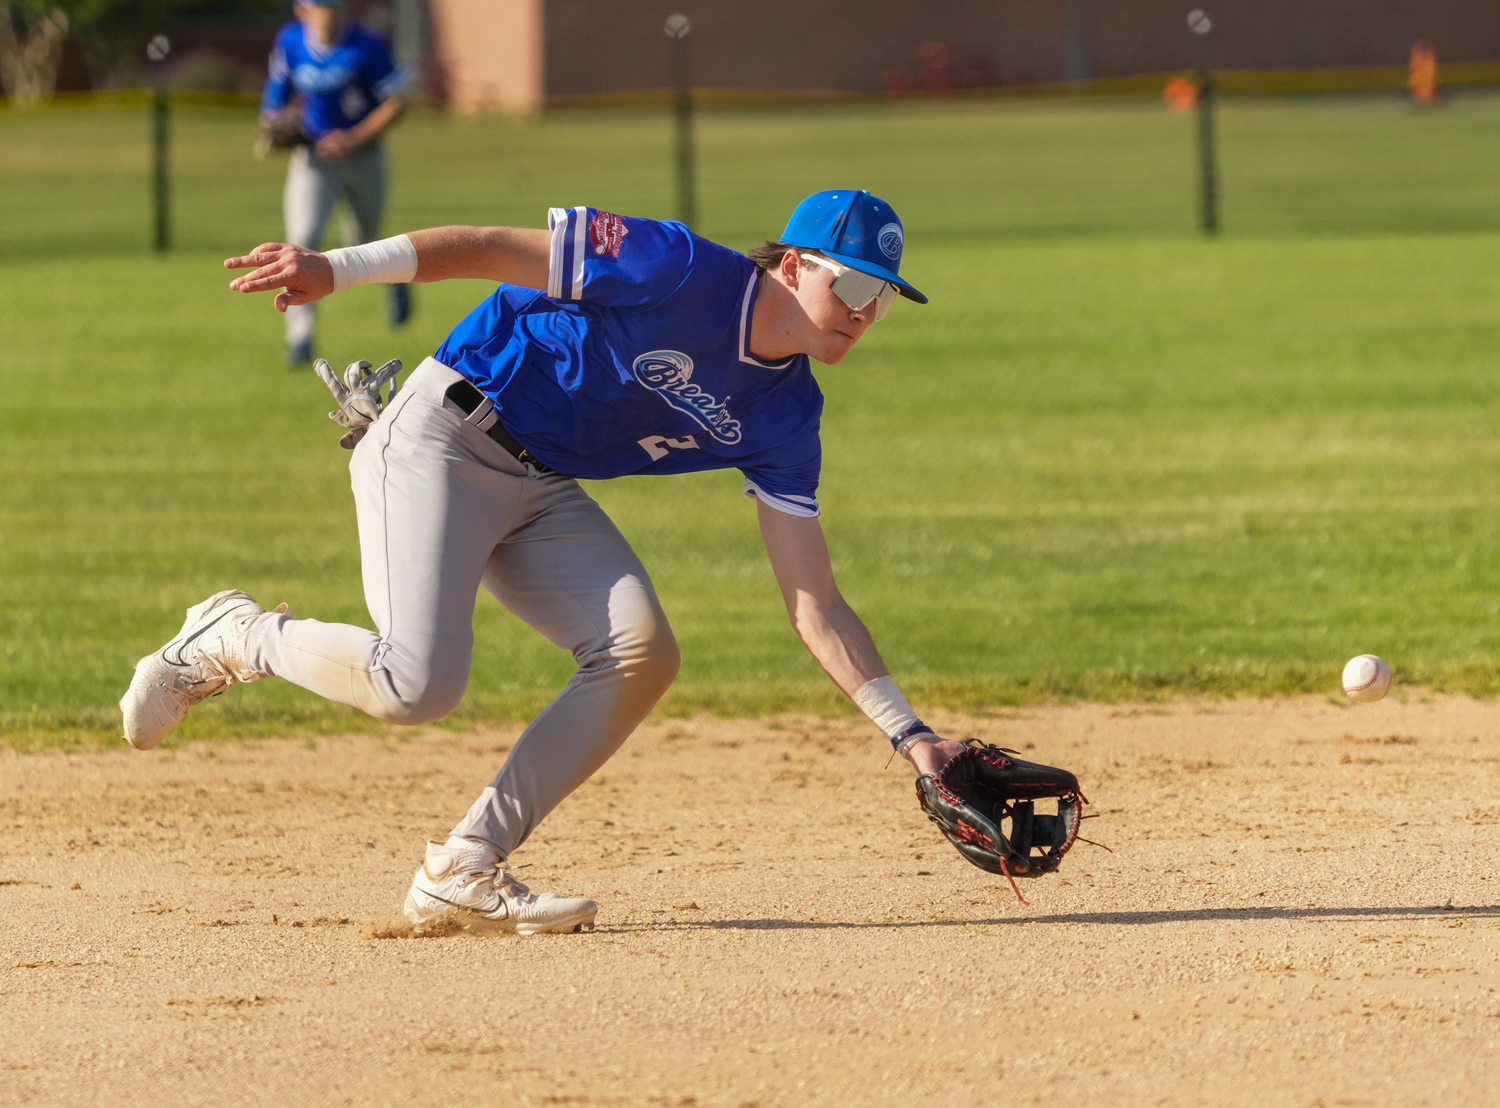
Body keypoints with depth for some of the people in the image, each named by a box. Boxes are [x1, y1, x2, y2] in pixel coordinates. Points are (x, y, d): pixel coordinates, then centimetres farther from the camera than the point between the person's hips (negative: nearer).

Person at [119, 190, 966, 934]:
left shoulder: (785, 417, 2)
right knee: (418, 685, -23)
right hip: (442, 439, -8)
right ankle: (233, 639, 7)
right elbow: (499, 250, -20)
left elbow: (816, 605, 4)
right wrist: (340, 269, -31)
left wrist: (908, 731, -4)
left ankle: (465, 871, -8)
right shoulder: (683, 272, -18)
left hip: (544, 492, 8)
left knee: (642, 653, -14)